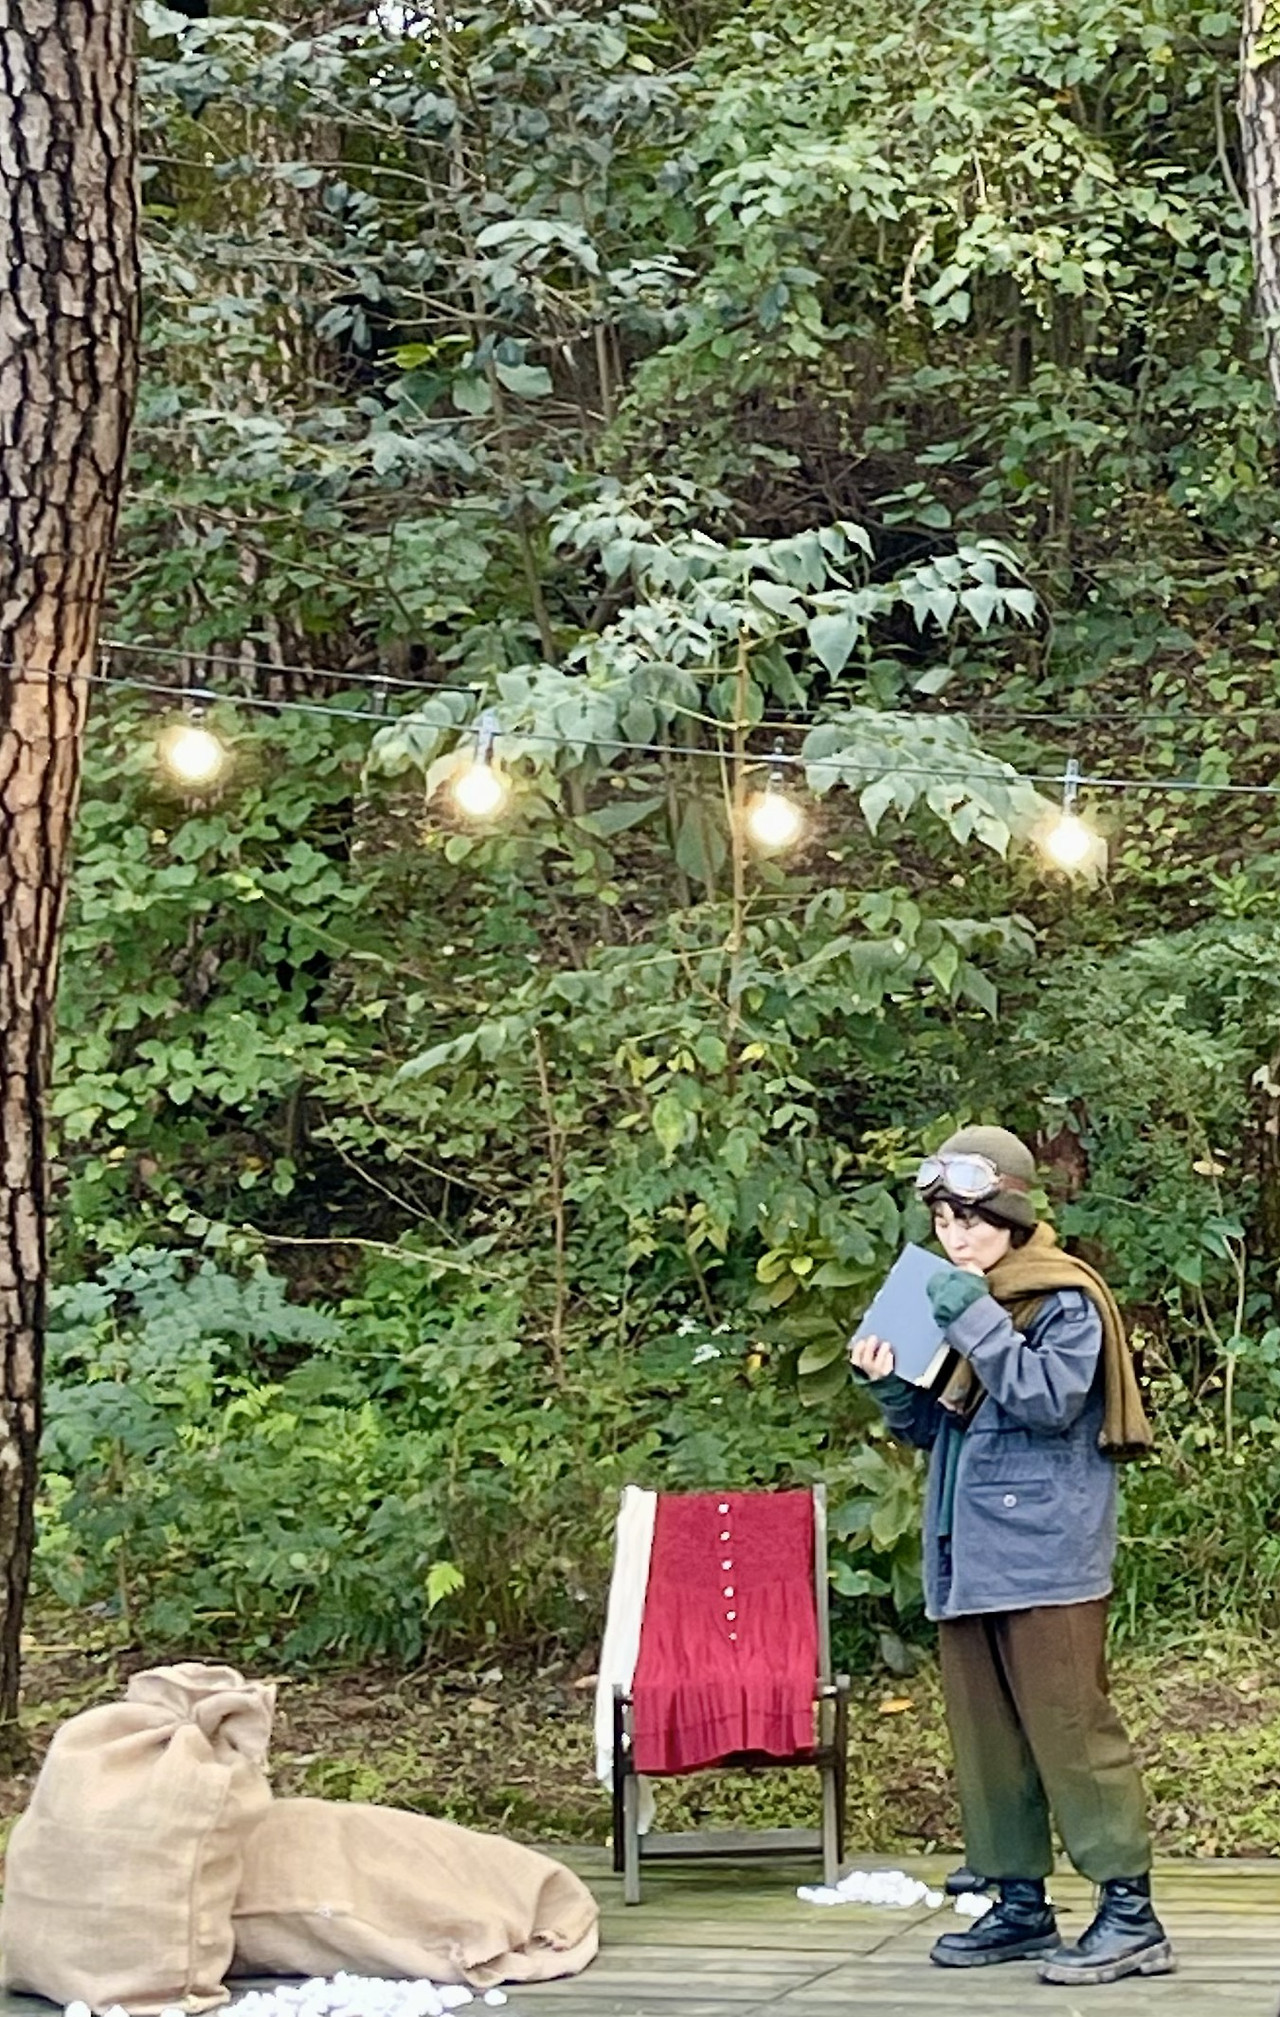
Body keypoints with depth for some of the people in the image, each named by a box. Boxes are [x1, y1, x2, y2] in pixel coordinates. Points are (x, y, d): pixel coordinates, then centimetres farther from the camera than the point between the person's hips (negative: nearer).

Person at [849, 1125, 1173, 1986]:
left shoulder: (1066, 1299, -6)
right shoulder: (958, 1299, 16)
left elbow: (1048, 1400, -19)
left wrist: (979, 1323, -20)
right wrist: (892, 1386, 1)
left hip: (1044, 1558, -8)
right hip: (966, 1559, 8)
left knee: (1070, 1729, -9)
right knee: (985, 1740, 10)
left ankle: (1131, 1914, -4)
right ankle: (1020, 1904, 18)